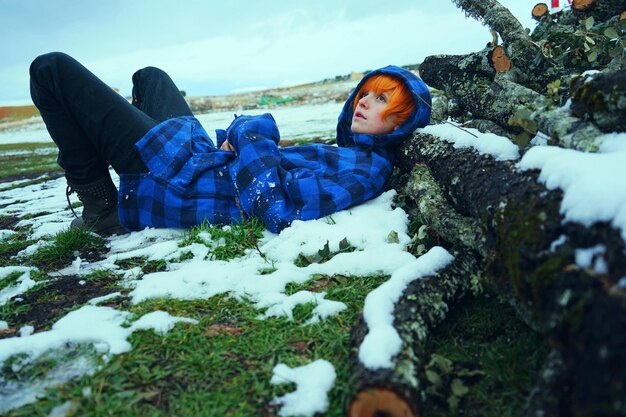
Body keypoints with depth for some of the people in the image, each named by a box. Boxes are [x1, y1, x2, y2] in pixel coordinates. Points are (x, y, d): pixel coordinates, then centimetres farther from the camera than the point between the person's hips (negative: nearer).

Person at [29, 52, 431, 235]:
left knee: (52, 67, 1)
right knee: (149, 76, 35)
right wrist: (242, 134, -6)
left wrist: (250, 132, -19)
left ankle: (101, 206, 8)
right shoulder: (349, 154, 8)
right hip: (201, 160, 9)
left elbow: (276, 207, -32)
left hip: (173, 184, -9)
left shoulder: (367, 168, -19)